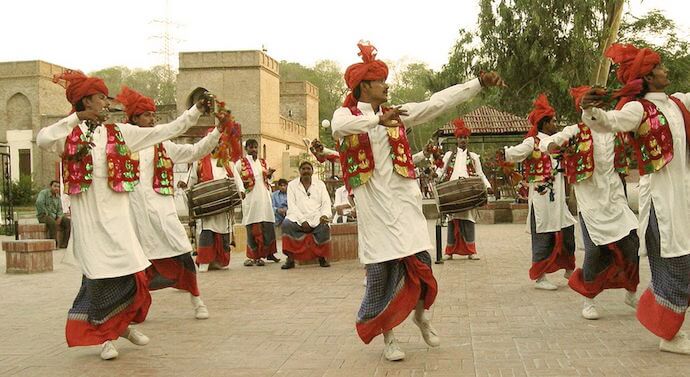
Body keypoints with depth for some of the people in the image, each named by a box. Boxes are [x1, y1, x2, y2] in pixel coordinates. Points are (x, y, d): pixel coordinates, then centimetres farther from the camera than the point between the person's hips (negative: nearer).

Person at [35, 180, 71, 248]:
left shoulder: (58, 197, 13)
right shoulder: (44, 193, -7)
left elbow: (59, 209, 12)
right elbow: (39, 203, -23)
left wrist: (59, 218, -9)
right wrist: (47, 215, -22)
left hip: (54, 216, 7)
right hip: (43, 216, -7)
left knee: (68, 221, -14)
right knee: (53, 222, -37)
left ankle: (64, 244, -16)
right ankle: (54, 244, -31)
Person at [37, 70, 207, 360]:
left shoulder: (120, 132, 10)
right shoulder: (70, 133, 2)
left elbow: (165, 132, 8)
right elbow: (42, 140, -19)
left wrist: (196, 111, 5)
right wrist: (77, 118, -18)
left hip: (116, 213, 3)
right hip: (88, 214, -3)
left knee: (130, 270, 0)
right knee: (100, 274, -2)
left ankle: (122, 323, 25)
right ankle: (105, 336, 13)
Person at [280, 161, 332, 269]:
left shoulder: (320, 184, 15)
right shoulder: (292, 185, 10)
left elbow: (326, 202, 7)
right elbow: (292, 205, 0)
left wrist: (324, 215, -15)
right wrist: (302, 221, -14)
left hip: (317, 219, 0)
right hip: (298, 219, 0)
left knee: (324, 227, -32)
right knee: (286, 224, -31)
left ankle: (322, 257, -9)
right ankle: (290, 259, -23)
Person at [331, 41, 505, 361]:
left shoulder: (397, 114, 14)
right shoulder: (346, 115, 1)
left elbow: (438, 103, 8)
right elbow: (339, 126, -24)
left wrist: (479, 83, 2)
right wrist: (379, 120, -42)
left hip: (403, 201, 3)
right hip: (374, 206, -3)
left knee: (419, 264, 0)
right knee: (381, 271, -2)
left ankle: (420, 315, 29)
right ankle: (387, 335, 14)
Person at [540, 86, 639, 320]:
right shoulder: (576, 132, -5)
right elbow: (544, 144, -16)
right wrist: (556, 145, -38)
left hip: (615, 199, 4)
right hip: (590, 201, -4)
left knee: (631, 243, -1)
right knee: (595, 249, -4)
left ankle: (631, 293, 20)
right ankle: (588, 301, 13)